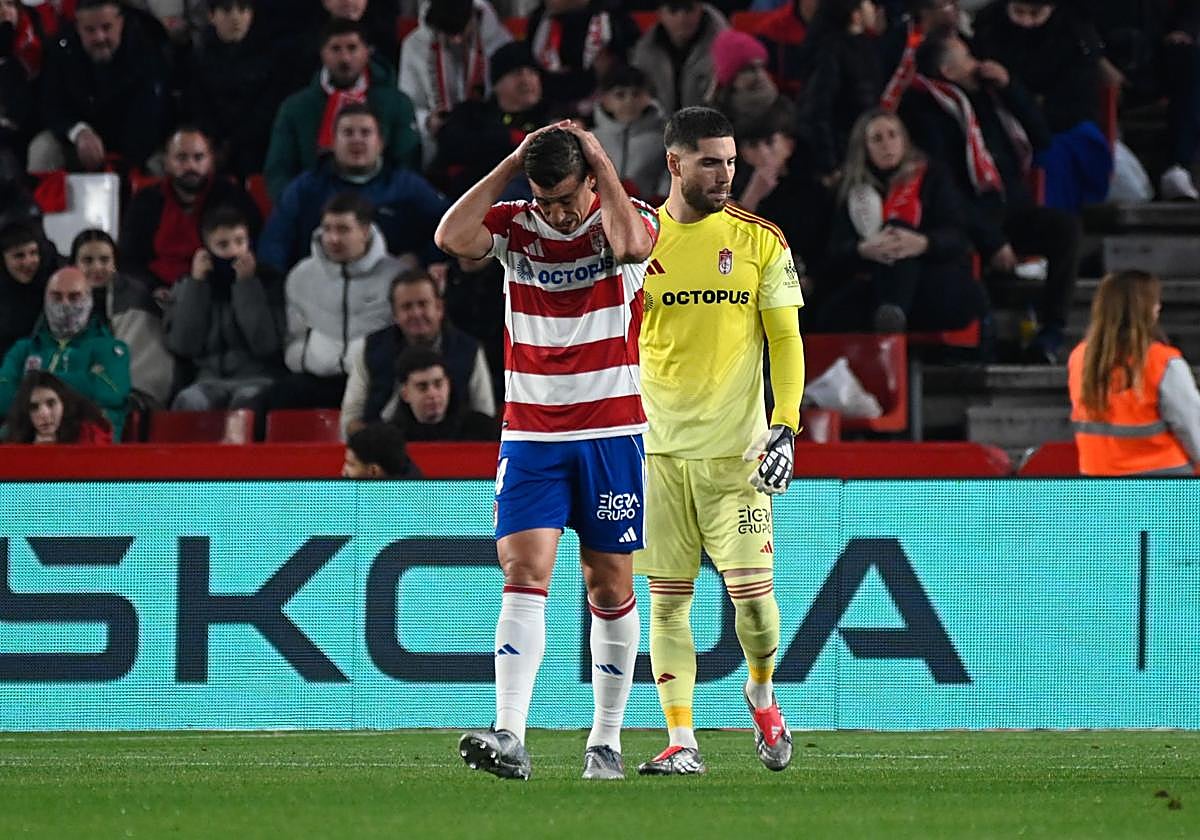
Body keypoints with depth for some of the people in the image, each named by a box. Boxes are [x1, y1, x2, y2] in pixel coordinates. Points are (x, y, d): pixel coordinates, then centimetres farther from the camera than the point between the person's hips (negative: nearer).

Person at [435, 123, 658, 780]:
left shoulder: (625, 216, -3)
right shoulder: (515, 226, 3)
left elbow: (631, 244, -27)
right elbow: (452, 238, -16)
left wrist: (600, 161, -16)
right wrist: (512, 164, -11)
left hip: (612, 435, -1)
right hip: (530, 434, 1)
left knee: (610, 588, 5)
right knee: (524, 576, -13)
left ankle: (605, 743, 14)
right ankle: (509, 738, -22)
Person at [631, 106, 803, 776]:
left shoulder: (760, 241, 2)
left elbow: (786, 339, 3)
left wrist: (786, 428, -8)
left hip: (737, 446, -1)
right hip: (657, 446, 1)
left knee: (751, 587, -7)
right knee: (668, 598, 0)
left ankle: (762, 695, 21)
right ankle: (682, 741, 4)